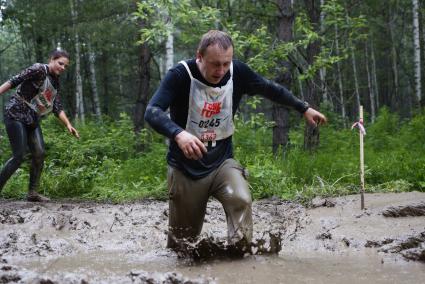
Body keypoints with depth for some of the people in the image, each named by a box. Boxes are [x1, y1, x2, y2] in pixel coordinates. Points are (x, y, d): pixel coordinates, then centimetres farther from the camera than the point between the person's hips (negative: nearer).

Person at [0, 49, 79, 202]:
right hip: (16, 115, -8)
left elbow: (57, 107, 12)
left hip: (32, 120, 8)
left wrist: (68, 124, 2)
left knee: (39, 154, -1)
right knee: (19, 155, -14)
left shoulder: (55, 82, 12)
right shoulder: (39, 69, -12)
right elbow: (14, 81, -16)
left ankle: (33, 192, 7)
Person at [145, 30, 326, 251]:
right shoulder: (181, 75, -20)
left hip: (222, 161, 3)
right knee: (182, 240, 5)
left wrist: (305, 109, 16)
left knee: (241, 200, -28)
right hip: (186, 168, -3)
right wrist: (178, 133, -52)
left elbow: (271, 89, 11)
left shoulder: (237, 72, -7)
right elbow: (152, 112, -33)